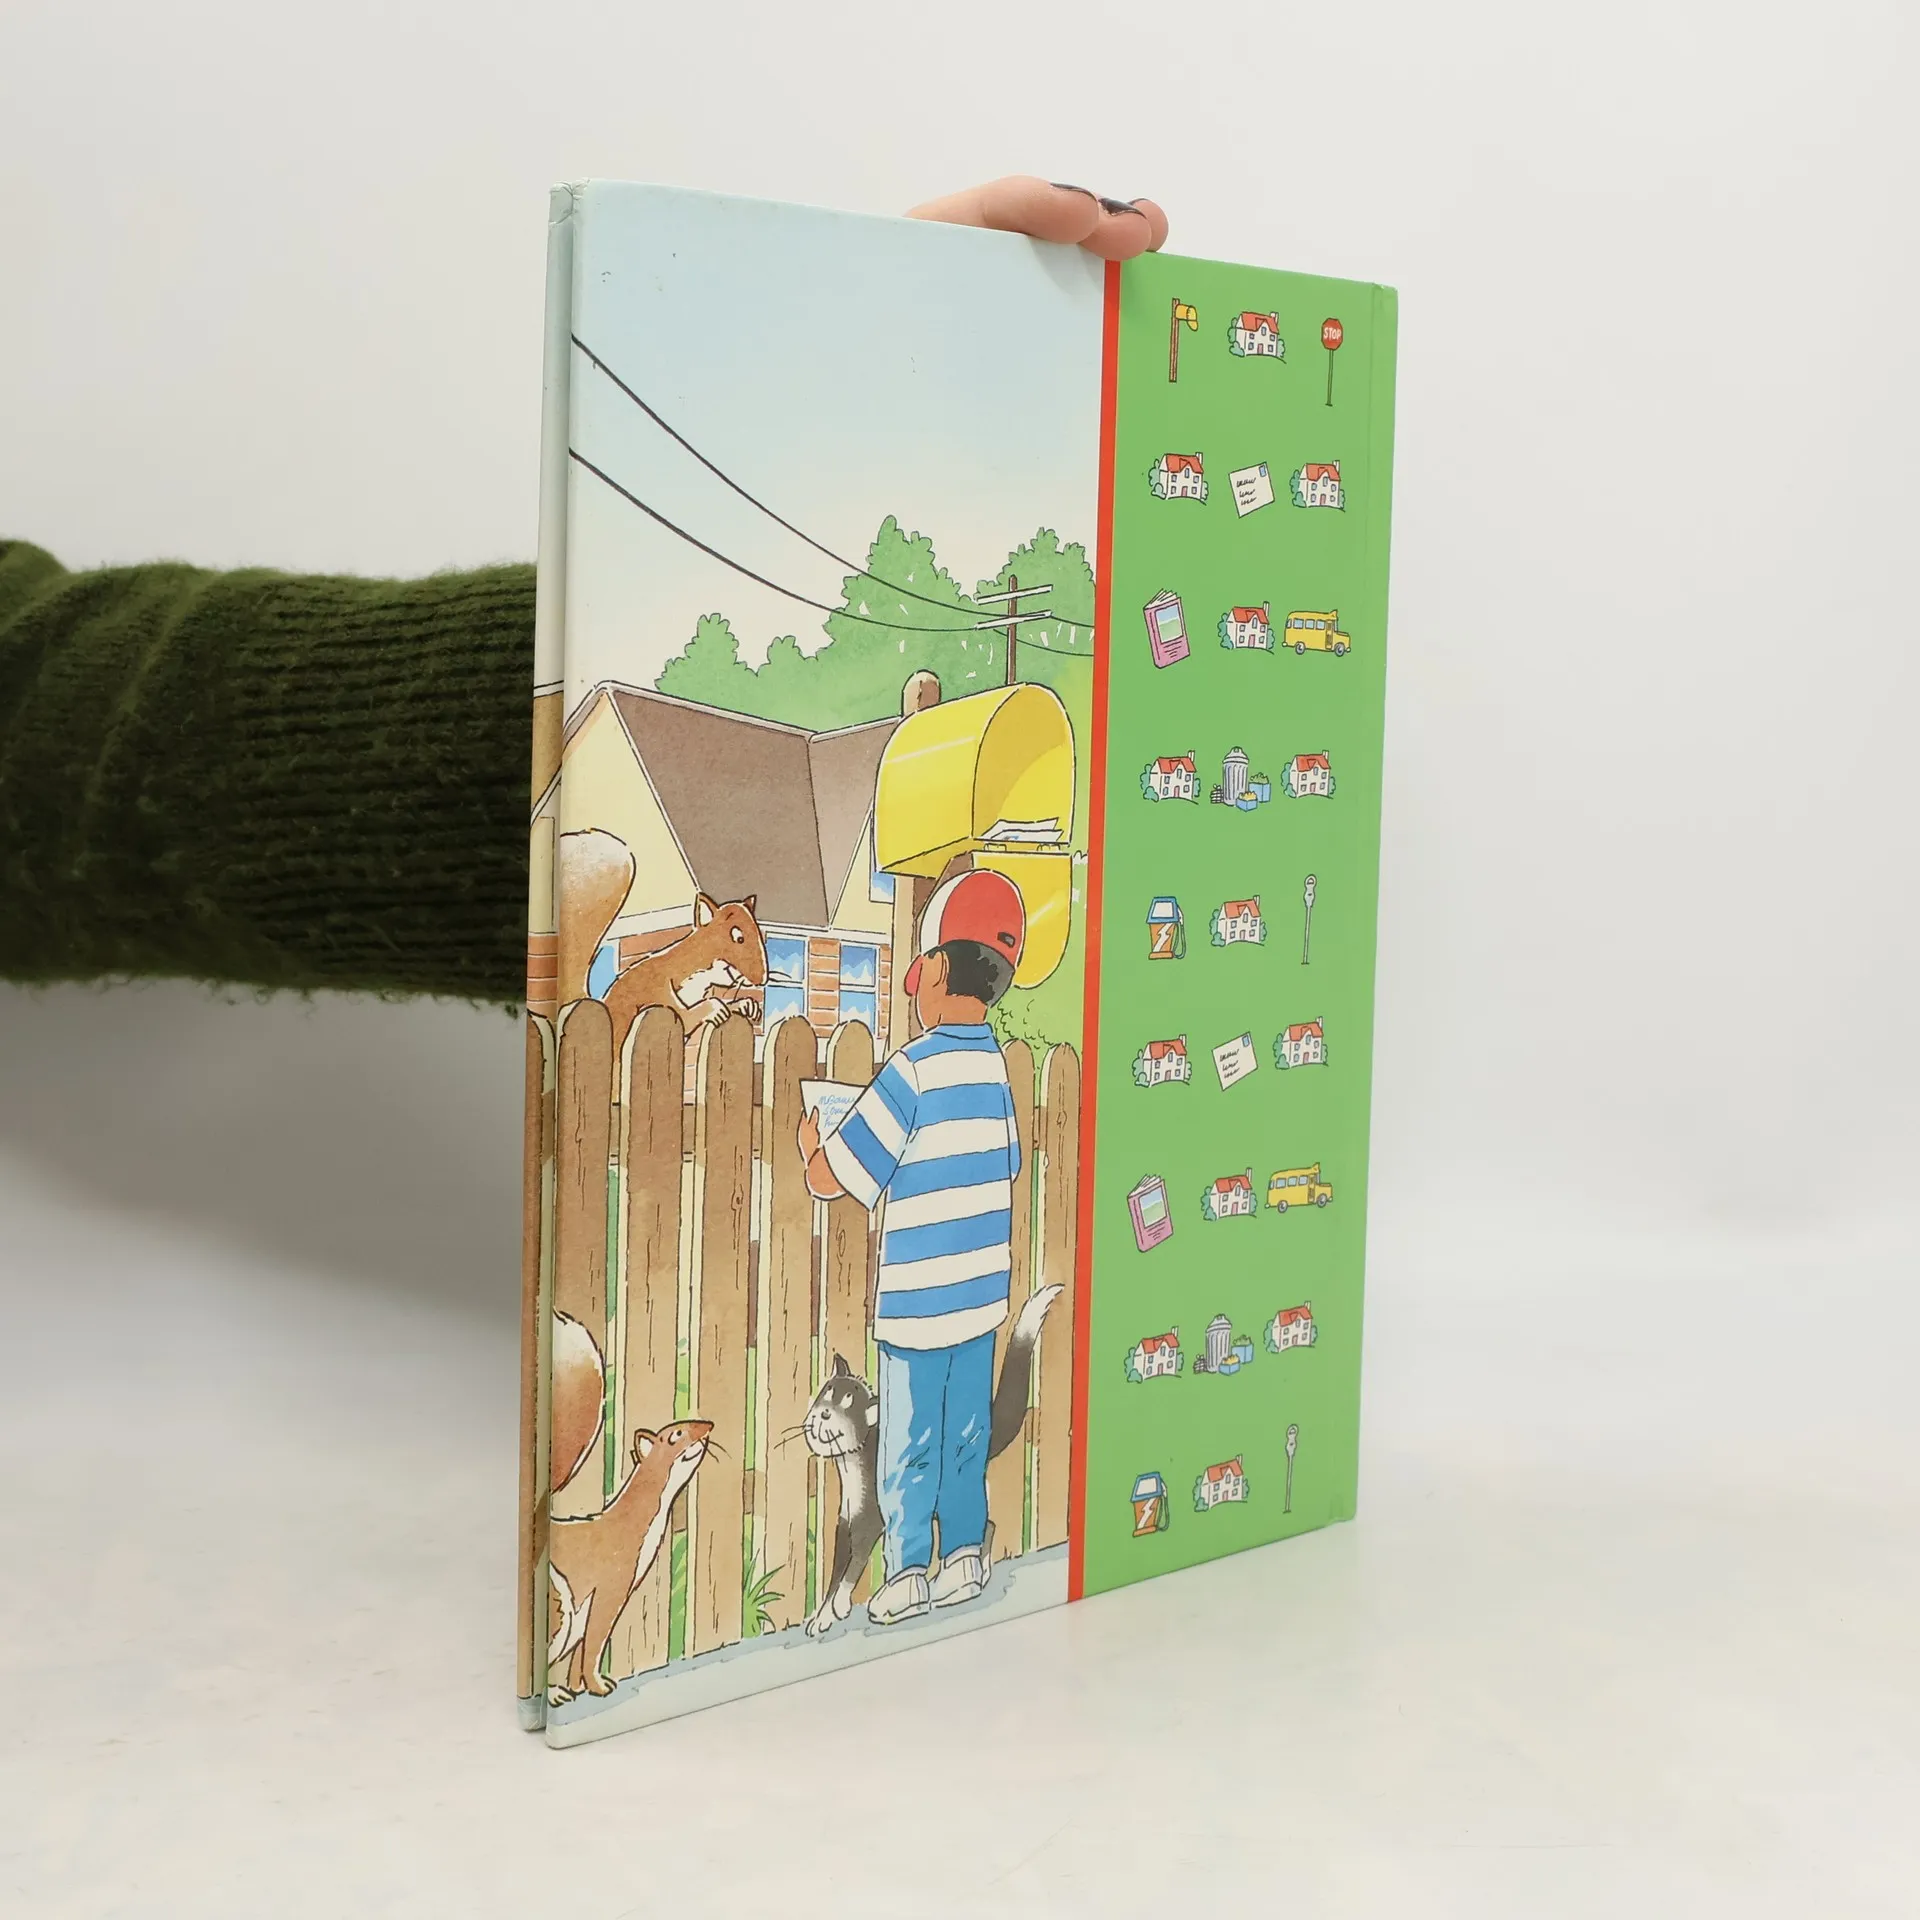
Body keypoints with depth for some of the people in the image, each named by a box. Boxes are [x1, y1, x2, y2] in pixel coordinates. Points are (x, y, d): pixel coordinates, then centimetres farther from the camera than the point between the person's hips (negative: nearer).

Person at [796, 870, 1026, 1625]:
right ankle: (964, 1555, 22)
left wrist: (809, 1141, 6)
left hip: (917, 1302, -6)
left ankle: (907, 1572, 12)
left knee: (908, 1445, 5)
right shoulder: (996, 1068, 2)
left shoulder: (913, 1070, -17)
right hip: (983, 1294, 6)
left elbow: (832, 1178, -15)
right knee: (966, 1434, 15)